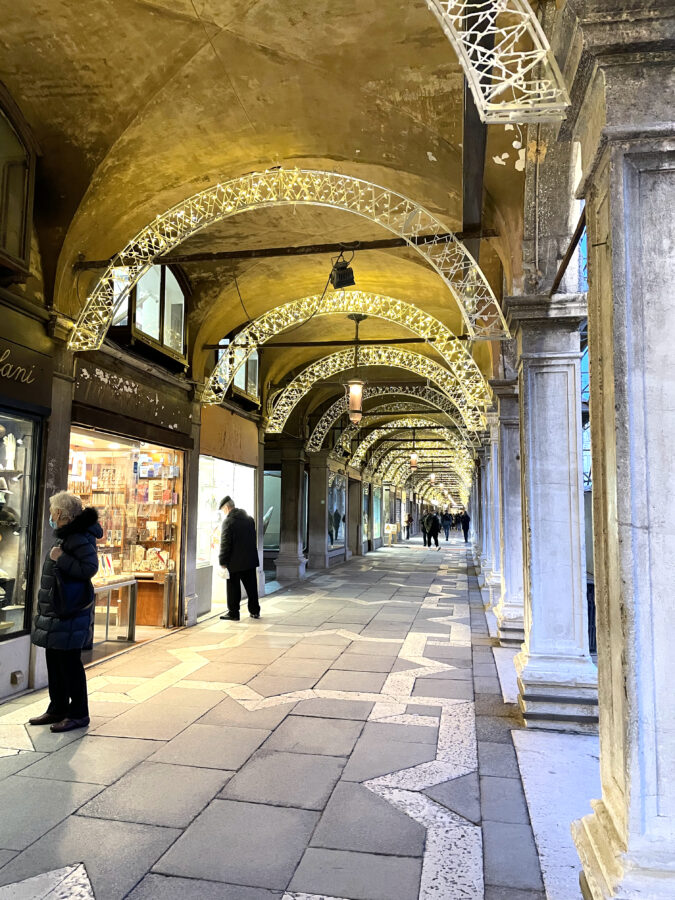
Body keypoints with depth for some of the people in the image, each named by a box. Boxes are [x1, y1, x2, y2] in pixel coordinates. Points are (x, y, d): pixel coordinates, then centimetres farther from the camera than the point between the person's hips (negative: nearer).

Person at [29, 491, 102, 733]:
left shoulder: (79, 538, -17)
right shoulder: (65, 536, 14)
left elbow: (89, 569, -25)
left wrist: (61, 559, -23)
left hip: (70, 613, -10)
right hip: (56, 611, 10)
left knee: (69, 662, -3)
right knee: (54, 659, 16)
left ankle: (78, 714, 8)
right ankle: (57, 709, 28)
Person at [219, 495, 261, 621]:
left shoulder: (228, 521, -14)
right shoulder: (249, 519, 8)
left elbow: (225, 544, -14)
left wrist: (222, 562, -9)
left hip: (235, 562, -6)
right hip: (250, 560, 6)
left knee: (233, 589, 4)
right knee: (251, 587, 14)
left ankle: (233, 613, 9)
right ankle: (255, 611, 21)